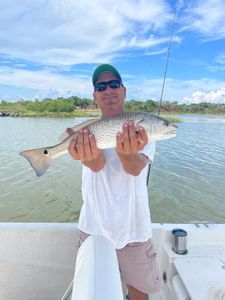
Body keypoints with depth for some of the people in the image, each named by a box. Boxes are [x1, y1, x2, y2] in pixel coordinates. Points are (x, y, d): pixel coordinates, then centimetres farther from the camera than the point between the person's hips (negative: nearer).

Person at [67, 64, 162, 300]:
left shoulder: (141, 129, -7)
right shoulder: (87, 131, -3)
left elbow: (135, 168, -25)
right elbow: (97, 164, -23)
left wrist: (127, 153, -48)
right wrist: (89, 155, -47)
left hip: (132, 228, -1)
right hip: (93, 225, 2)